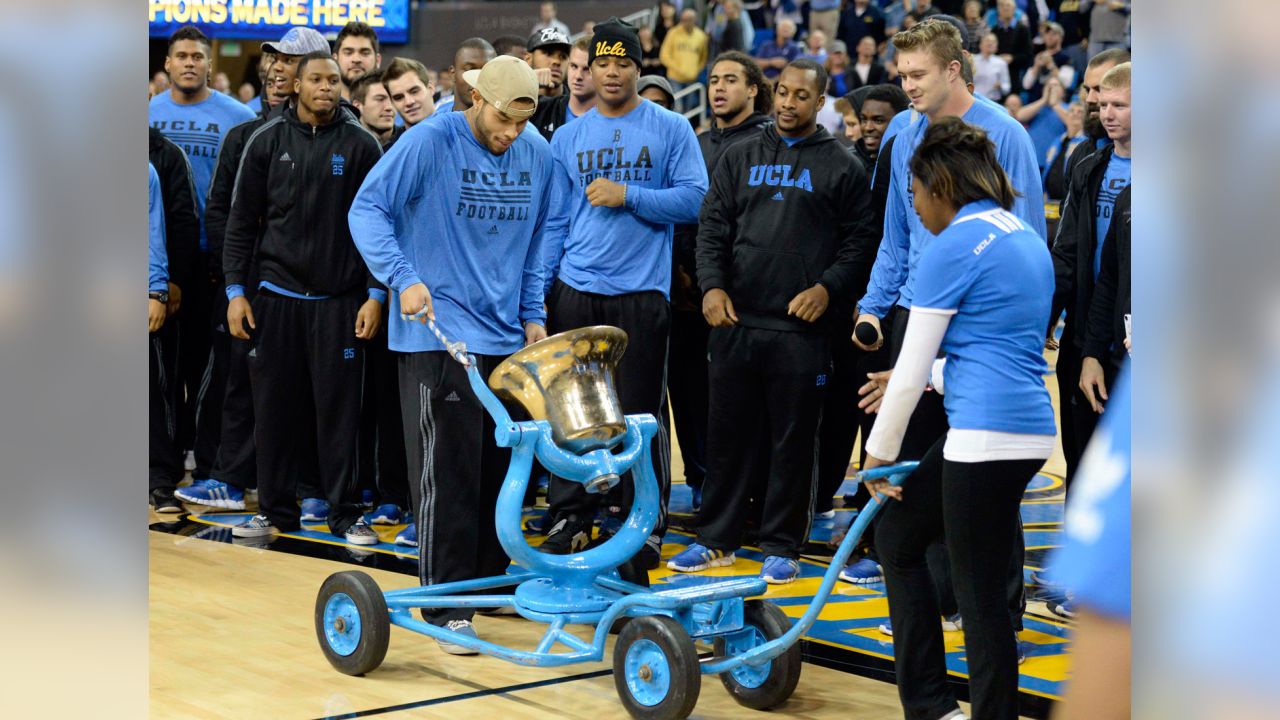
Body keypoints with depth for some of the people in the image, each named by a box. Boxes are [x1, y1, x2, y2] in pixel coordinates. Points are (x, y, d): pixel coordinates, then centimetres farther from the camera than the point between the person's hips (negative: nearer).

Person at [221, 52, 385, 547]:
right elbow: (241, 221, 7)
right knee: (275, 408, 6)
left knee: (339, 409, 0)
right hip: (277, 297, 2)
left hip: (340, 300, -2)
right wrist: (236, 291, 1)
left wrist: (375, 294, -5)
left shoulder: (361, 145, 1)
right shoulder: (268, 141, 5)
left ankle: (345, 513, 9)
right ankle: (276, 510, 17)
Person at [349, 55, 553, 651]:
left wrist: (533, 313, 12)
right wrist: (404, 278, -23)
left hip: (507, 335, 5)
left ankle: (489, 579, 27)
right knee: (448, 473, -7)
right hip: (438, 334, -5)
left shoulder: (537, 155, 7)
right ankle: (446, 606, -1)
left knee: (501, 466, 11)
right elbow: (367, 209, -11)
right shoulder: (431, 143, -9)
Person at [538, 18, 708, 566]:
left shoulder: (671, 129, 2)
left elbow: (693, 198, -6)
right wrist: (539, 290, 5)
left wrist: (627, 196, -13)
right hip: (576, 290, 3)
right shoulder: (568, 137, 10)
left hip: (642, 292, -3)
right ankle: (570, 516, 15)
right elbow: (554, 221, 11)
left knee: (640, 412, 1)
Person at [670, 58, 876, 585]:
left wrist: (828, 286, -13)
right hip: (734, 320, 3)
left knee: (793, 440, 2)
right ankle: (716, 539, 19)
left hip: (801, 328, -3)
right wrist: (712, 285, -5)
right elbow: (712, 228, 10)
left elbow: (858, 240, 2)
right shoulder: (740, 159, 14)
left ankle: (782, 547, 13)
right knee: (727, 433, 9)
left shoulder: (842, 168, 6)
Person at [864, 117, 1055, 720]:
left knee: (980, 596, -1)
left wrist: (880, 452, 4)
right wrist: (933, 377, 29)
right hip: (1027, 427, 10)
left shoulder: (953, 247, -11)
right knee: (896, 533, 21)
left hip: (987, 436, -10)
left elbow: (911, 370, -7)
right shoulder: (1024, 236, 16)